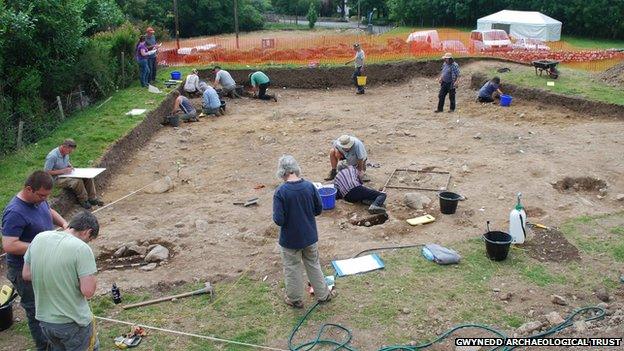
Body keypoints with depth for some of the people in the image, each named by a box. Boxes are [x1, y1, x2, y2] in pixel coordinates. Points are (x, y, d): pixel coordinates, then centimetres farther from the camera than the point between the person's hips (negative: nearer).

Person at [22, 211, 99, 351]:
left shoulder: (39, 238, -5)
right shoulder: (82, 248, -23)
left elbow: (26, 274, 5)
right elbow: (88, 291, -24)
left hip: (44, 318, 6)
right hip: (73, 322, -5)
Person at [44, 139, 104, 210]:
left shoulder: (66, 153, 3)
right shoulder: (52, 156, -22)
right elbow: (46, 172, -21)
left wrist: (70, 166, 1)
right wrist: (63, 171, -22)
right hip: (58, 179, -8)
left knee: (88, 177, -10)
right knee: (78, 181, -31)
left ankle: (92, 198, -5)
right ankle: (84, 201, -13)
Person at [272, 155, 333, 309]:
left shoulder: (280, 192, -24)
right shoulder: (309, 186, -12)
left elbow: (278, 220, -23)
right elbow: (319, 209, -2)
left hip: (290, 239, -3)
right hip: (310, 236, 4)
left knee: (292, 269, 18)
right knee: (313, 264, 23)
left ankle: (295, 299, 34)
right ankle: (323, 294, 38)